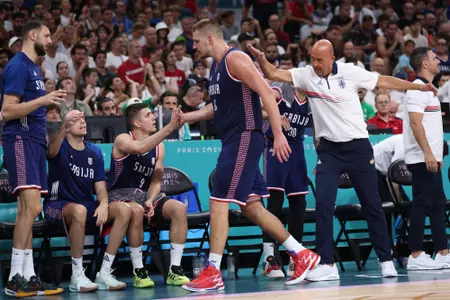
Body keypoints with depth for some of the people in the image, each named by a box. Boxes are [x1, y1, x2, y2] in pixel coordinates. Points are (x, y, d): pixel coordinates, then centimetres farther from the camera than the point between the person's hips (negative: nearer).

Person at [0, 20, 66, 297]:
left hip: (34, 142, 10)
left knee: (29, 210, 7)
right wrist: (42, 100, -23)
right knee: (31, 207, -17)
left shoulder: (33, 67, 19)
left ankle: (28, 276, 8)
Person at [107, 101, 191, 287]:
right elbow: (140, 148, -34)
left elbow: (156, 180, 5)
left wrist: (150, 201, -16)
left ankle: (174, 270, -17)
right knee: (136, 210, -39)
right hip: (119, 195, -6)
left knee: (179, 208, -20)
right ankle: (138, 271, -26)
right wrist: (170, 128, -39)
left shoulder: (158, 147, 7)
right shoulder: (122, 140, -11)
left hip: (146, 195, 6)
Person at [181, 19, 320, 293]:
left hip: (245, 138, -10)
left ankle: (213, 273, -8)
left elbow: (266, 92, -19)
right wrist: (186, 117, 22)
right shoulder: (216, 67, 17)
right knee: (251, 207, 10)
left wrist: (278, 134, -25)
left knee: (218, 203, -11)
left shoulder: (235, 59, -12)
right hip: (234, 141, 10)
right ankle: (303, 256, 18)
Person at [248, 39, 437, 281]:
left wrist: (419, 87, 2)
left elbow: (384, 82, 2)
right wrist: (261, 59, -26)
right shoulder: (306, 75, -2)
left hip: (358, 147, -1)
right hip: (328, 149, 1)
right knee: (323, 204, -13)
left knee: (372, 204, 6)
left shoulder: (350, 72, -6)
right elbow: (274, 74, -7)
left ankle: (386, 260, 18)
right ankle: (327, 264, -9)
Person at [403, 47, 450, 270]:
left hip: (430, 158, 10)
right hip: (422, 158, -10)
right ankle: (416, 256, -5)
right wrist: (427, 153, -25)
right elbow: (415, 122, -20)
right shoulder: (417, 89, -12)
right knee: (422, 205, -8)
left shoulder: (428, 89, 19)